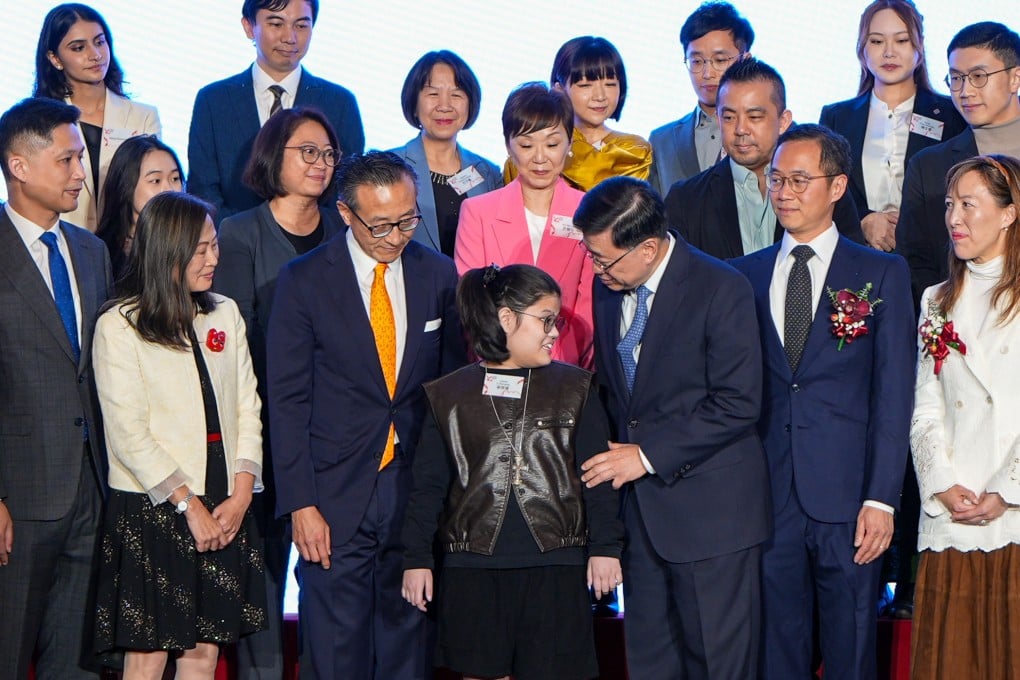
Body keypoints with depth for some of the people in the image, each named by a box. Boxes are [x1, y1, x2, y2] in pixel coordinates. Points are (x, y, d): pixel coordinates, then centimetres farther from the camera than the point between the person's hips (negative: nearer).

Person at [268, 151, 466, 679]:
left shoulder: (437, 274, 6)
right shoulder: (304, 281, -3)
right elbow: (286, 401, -3)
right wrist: (300, 503, -9)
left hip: (418, 491, 3)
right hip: (336, 496, -2)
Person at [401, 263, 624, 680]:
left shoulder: (574, 388, 8)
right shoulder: (450, 395, 7)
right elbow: (428, 485, 8)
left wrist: (605, 547, -2)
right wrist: (416, 558, 4)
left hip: (554, 570, 0)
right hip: (472, 570, 0)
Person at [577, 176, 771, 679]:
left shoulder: (721, 289, -14)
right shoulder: (607, 289, 7)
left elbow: (737, 405, -17)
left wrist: (649, 454, -17)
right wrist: (613, 456, 3)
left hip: (709, 507, -6)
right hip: (638, 505, 6)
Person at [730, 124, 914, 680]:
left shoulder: (882, 274, 3)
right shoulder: (744, 276, 11)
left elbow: (893, 395, -2)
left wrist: (882, 499, -9)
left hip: (846, 499, -2)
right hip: (766, 496, 2)